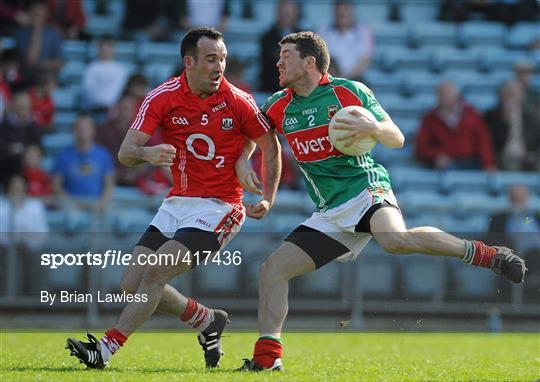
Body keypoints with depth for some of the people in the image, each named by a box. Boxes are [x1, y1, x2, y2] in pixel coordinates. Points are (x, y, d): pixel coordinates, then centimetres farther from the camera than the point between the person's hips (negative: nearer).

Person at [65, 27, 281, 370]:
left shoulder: (237, 101, -9)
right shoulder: (163, 97, -4)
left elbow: (270, 144, 6)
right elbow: (125, 152, -9)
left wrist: (268, 198, -5)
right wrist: (146, 153, -33)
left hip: (220, 208, -5)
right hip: (176, 204, 5)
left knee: (154, 274, -19)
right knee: (133, 283, -1)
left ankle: (106, 349, -16)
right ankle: (207, 321, 19)